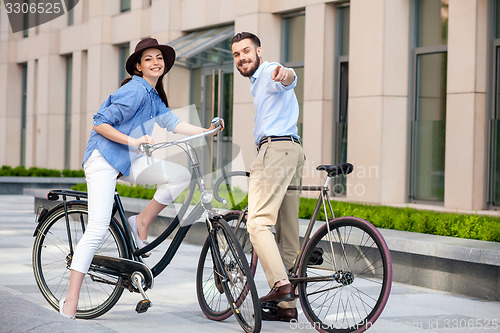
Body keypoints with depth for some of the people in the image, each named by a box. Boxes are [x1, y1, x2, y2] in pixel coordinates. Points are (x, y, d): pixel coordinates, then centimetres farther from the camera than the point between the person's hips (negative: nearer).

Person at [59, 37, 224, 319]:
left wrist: (205, 131, -10)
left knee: (181, 174, -8)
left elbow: (171, 122, 1)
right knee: (98, 230, -17)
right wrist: (133, 141, -24)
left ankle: (141, 223, 6)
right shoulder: (135, 90, -12)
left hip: (128, 161, 8)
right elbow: (101, 125, -16)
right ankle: (71, 300, -13)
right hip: (103, 159, -8)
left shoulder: (154, 96, 16)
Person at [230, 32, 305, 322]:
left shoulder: (268, 73, -1)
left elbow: (290, 78, -27)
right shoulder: (257, 83, 30)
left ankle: (281, 283, -29)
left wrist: (285, 74, -50)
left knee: (258, 222, -19)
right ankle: (287, 305, 7)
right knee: (288, 230, 6)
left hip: (276, 149, -10)